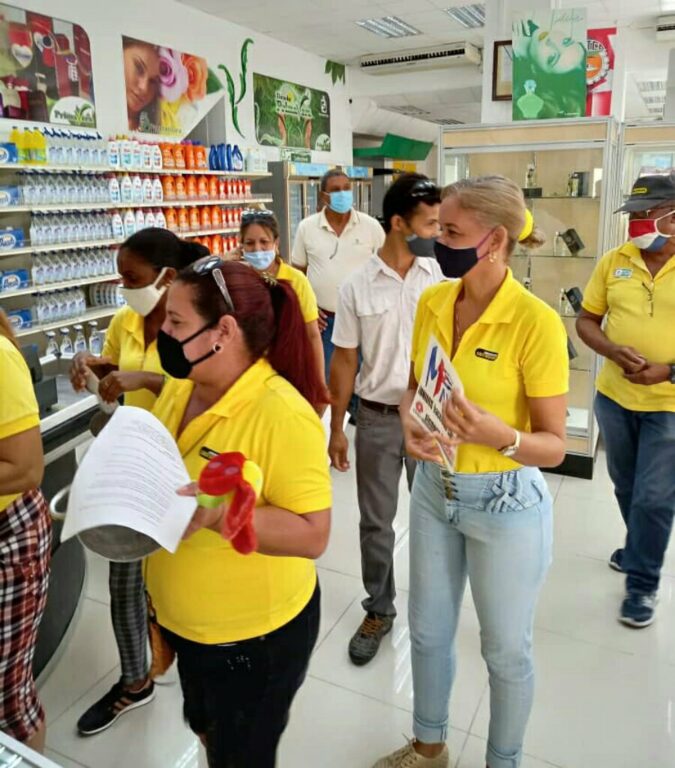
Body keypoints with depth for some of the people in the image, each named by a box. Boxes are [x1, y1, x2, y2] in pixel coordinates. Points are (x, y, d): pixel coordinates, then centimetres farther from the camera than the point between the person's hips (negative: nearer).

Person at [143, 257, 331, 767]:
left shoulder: (282, 414, -28)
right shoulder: (179, 387, -3)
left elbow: (312, 535, -27)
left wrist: (216, 512, -36)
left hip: (256, 633, -7)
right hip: (184, 621, 7)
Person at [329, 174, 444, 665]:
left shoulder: (442, 277, -4)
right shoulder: (357, 287, -5)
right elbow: (344, 361, 0)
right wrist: (336, 428, 1)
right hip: (377, 419, 0)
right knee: (376, 522, 12)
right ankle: (379, 611, 32)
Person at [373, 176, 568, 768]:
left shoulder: (536, 322, -20)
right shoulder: (433, 302, -3)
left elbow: (554, 446, -15)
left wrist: (499, 435, -35)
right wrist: (411, 425, -12)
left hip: (506, 501, -5)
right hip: (434, 489, 6)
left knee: (506, 649, 16)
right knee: (428, 630, 21)